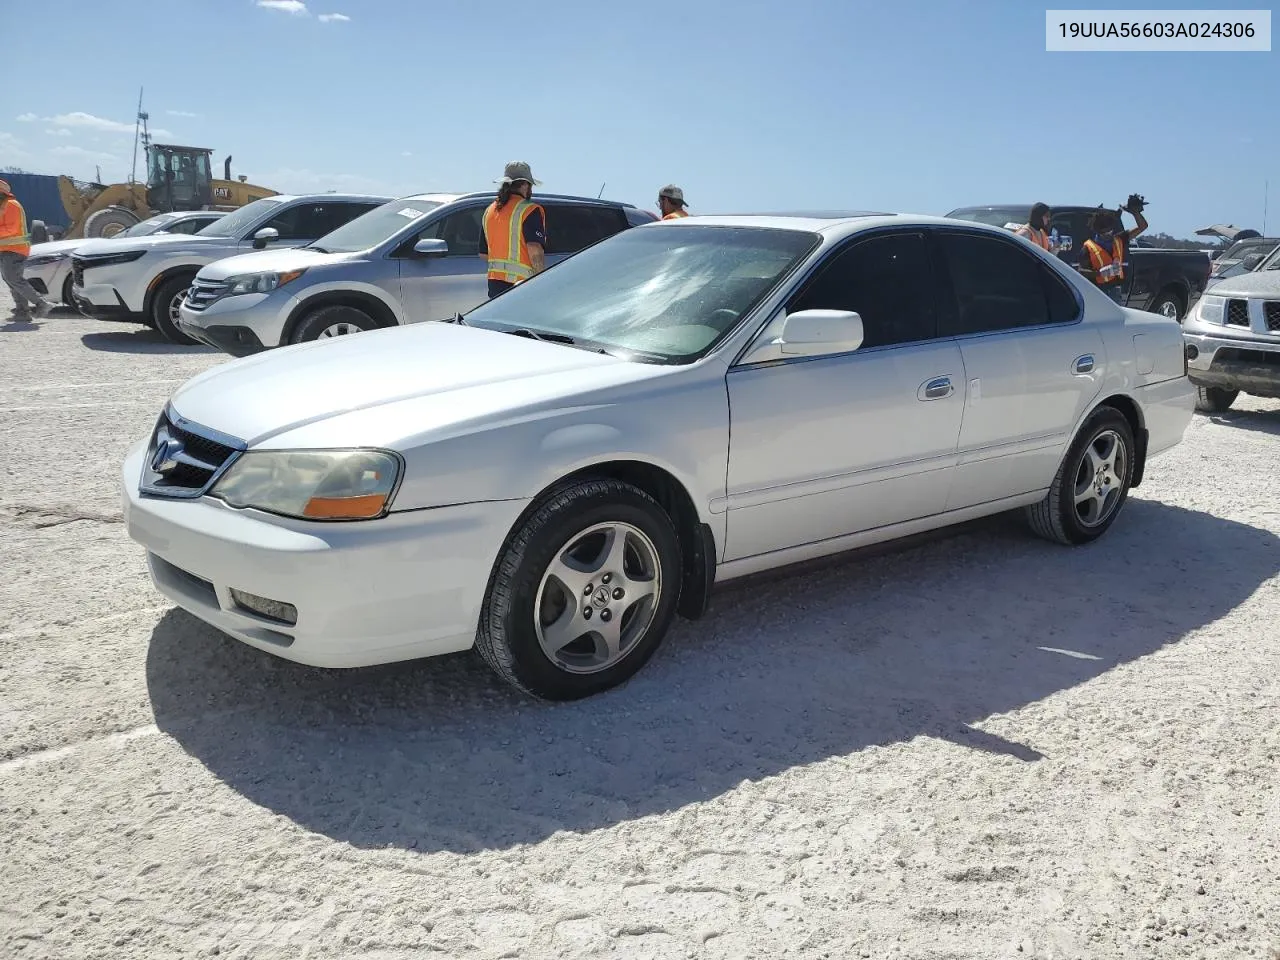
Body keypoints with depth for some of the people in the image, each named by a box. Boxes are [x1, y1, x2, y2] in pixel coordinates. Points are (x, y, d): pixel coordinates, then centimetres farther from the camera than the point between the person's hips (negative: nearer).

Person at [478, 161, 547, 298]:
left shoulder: (489, 211, 16)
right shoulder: (529, 210, -8)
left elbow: (483, 254, 20)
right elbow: (535, 250, -19)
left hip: (495, 281, 7)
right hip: (522, 281, -7)